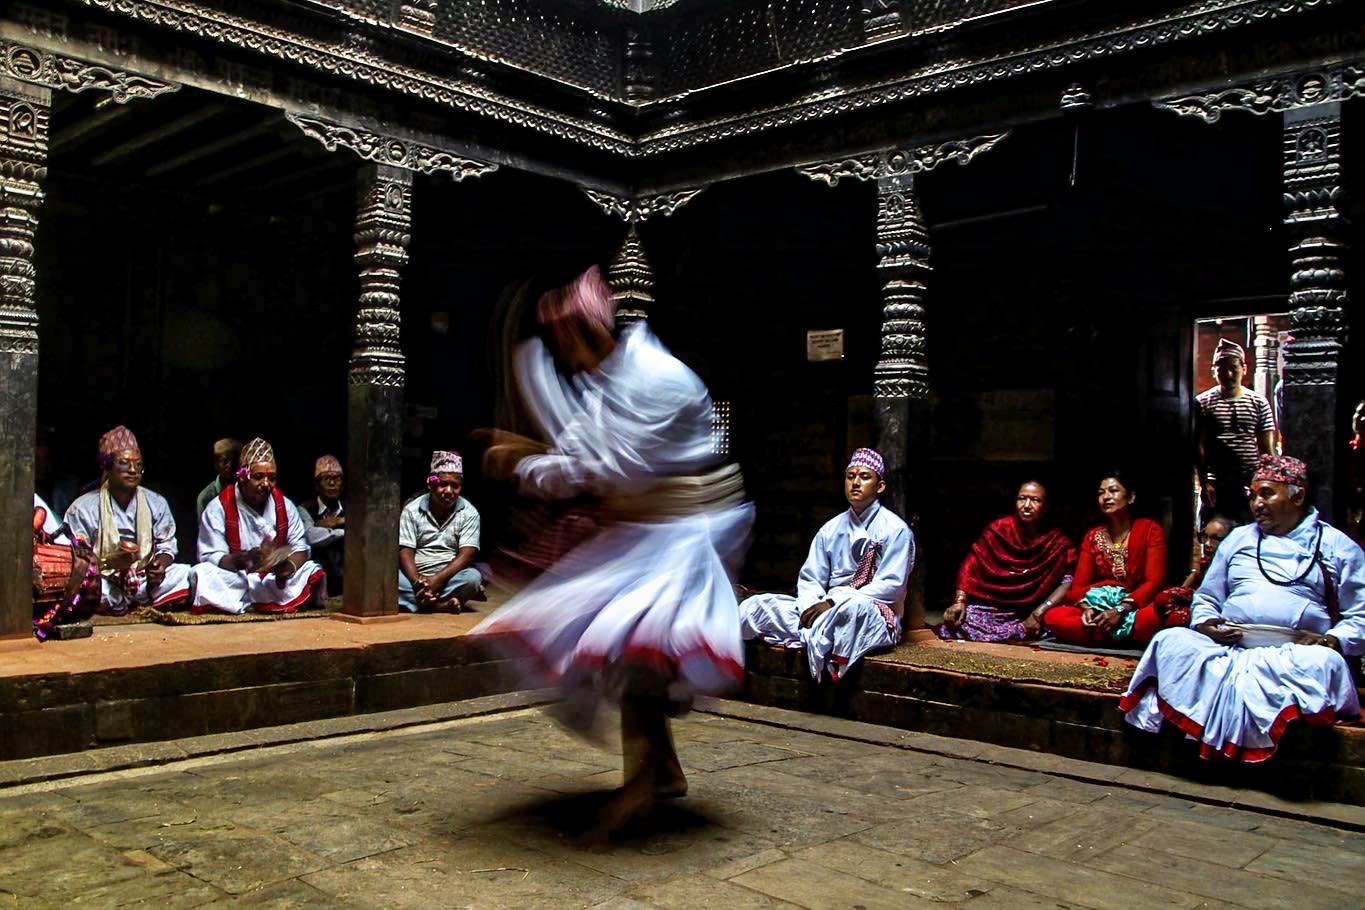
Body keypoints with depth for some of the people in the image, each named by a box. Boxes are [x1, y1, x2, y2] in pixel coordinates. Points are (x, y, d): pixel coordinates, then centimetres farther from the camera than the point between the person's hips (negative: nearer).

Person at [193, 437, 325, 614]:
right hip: (233, 580, -3)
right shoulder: (218, 507, -6)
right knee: (203, 574, -32)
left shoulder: (284, 505, 5)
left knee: (313, 573, -17)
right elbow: (209, 558, -12)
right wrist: (245, 558, -31)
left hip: (276, 581, 3)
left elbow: (300, 547, 3)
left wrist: (291, 565, -22)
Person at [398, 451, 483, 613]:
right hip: (416, 577, 1)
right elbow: (405, 552, -4)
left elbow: (466, 554, -9)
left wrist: (439, 578, -24)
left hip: (450, 577, -1)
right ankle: (439, 604, -33)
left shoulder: (469, 513, 0)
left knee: (473, 577, -32)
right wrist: (417, 581, -23)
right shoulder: (411, 510, 2)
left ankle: (416, 601, -30)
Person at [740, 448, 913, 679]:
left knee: (854, 607, -42)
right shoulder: (830, 529, 14)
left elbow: (891, 586, -11)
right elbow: (810, 580, 11)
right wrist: (810, 607, -13)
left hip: (873, 615, -5)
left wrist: (833, 603, -17)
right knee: (754, 606, -13)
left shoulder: (896, 530, -2)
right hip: (825, 611, 5)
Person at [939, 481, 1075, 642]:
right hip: (986, 607, -1)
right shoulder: (999, 529, 4)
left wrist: (1039, 613, -24)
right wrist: (959, 601, -13)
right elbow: (971, 565, 1)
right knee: (954, 628, -27)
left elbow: (1069, 581, -12)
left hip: (1025, 617, 2)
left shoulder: (1057, 543, 1)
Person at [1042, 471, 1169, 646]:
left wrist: (1120, 610, -23)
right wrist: (1087, 608, -19)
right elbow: (1079, 584, 4)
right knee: (1052, 616, -27)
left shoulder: (1150, 530, 1)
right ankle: (1131, 636, -24)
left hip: (1137, 608, -4)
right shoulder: (1092, 536, 11)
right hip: (1099, 610, 4)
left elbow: (1154, 582, -9)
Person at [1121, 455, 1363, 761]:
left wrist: (1333, 640, -12)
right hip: (1228, 648, 3)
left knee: (1326, 663, -37)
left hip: (1295, 654, -2)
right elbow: (1206, 598, 26)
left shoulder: (1337, 546, 15)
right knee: (1170, 641, -24)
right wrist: (1207, 625, 2)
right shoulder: (1238, 538, 24)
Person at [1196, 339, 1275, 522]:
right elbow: (1199, 447, -2)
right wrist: (1204, 484, -8)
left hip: (1252, 486, 2)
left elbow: (1266, 450, 8)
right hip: (1215, 486, -1)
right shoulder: (1203, 403, 2)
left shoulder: (1259, 402, 8)